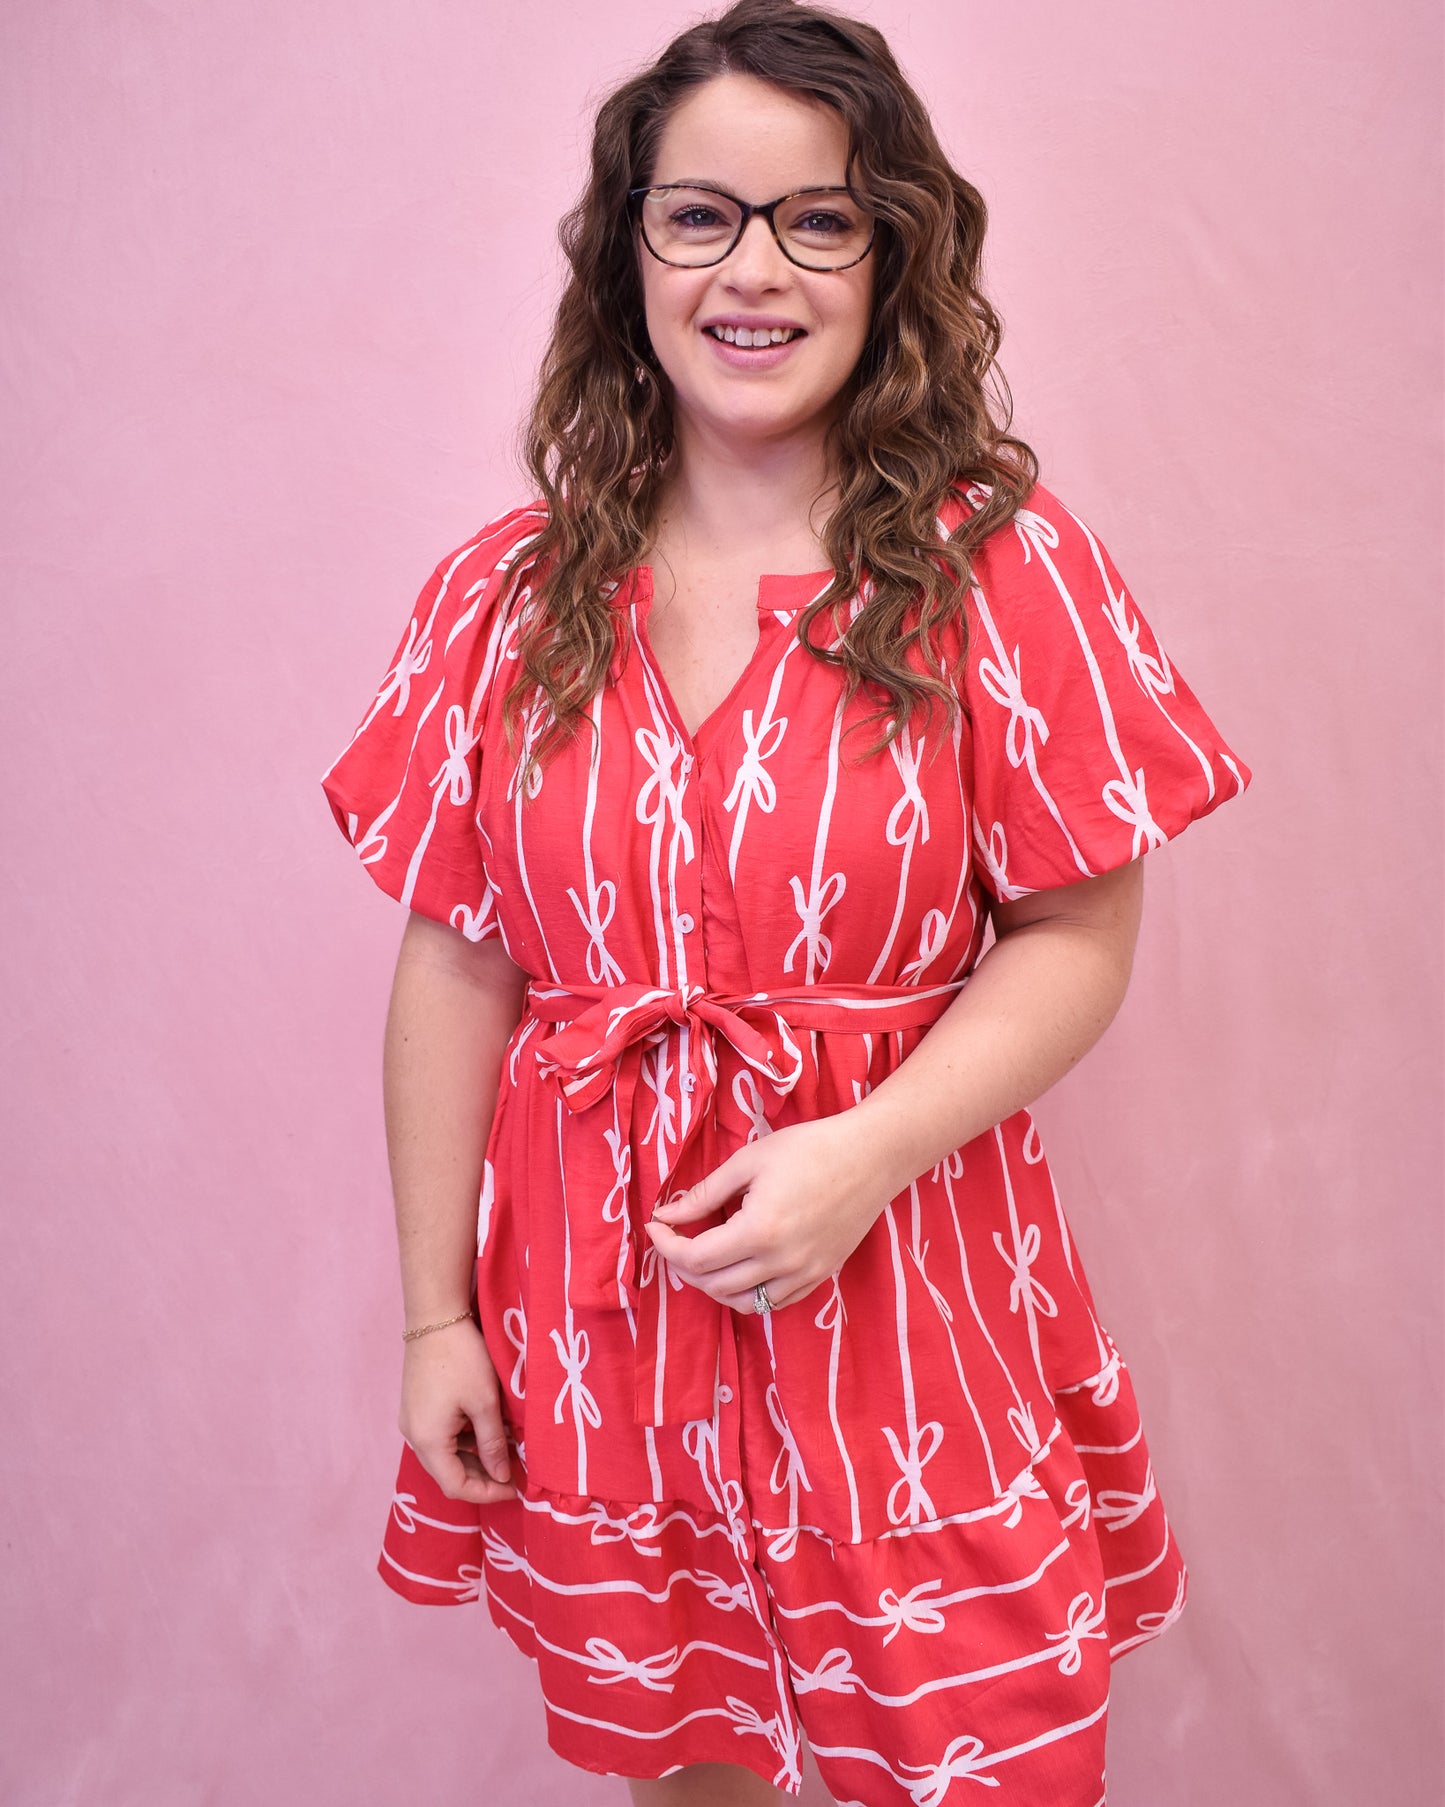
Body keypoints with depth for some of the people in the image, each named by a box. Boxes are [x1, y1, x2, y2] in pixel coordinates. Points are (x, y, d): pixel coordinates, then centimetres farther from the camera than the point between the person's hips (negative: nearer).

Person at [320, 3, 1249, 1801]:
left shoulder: (1002, 568, -5)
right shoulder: (505, 595, 0)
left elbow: (1077, 935, -5)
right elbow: (452, 971, 2)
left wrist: (868, 1150, -19)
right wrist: (434, 1313, 3)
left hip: (905, 1285, -2)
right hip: (595, 1296, 2)